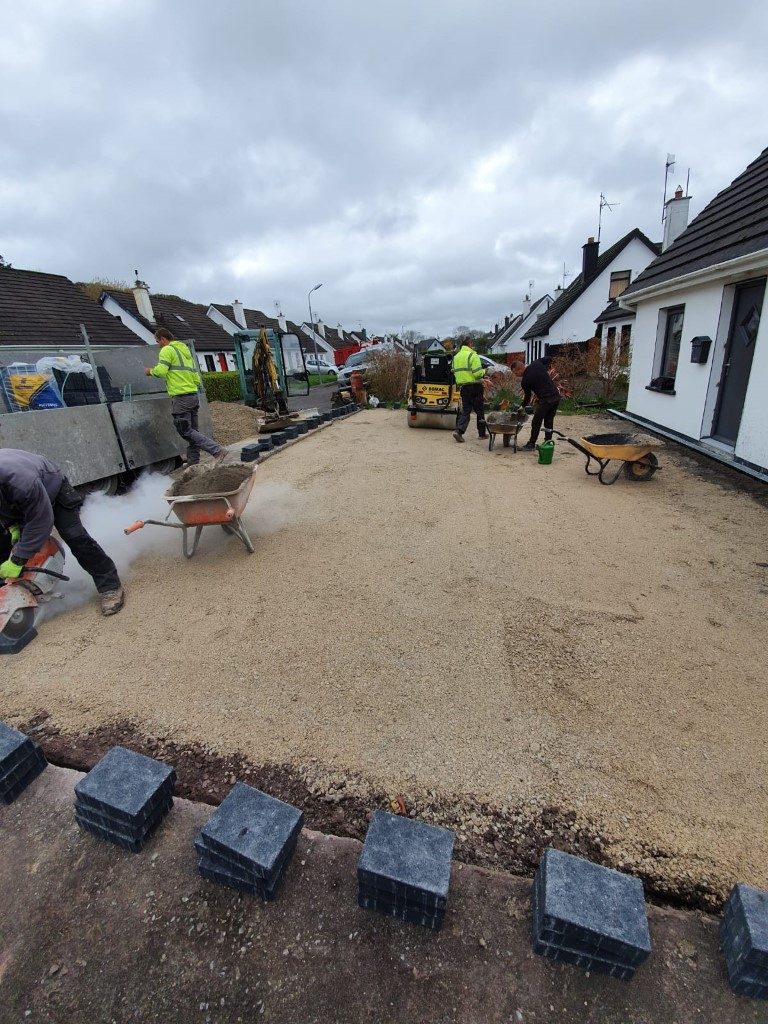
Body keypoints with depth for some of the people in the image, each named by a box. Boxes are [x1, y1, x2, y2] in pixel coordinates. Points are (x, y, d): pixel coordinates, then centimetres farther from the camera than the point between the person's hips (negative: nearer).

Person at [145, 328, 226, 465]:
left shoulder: (167, 350, -4)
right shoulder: (186, 350, 23)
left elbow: (161, 371, -18)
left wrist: (150, 371, 1)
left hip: (180, 397, -9)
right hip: (194, 396, 9)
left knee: (186, 431, -6)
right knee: (192, 430, 12)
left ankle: (217, 450, -18)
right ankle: (193, 463, 18)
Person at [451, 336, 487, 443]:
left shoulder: (456, 356, 11)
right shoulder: (472, 355, -11)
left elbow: (454, 372, 14)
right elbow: (478, 373, -17)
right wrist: (484, 372, 2)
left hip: (463, 387, 6)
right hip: (474, 386, -6)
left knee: (465, 410, 10)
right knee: (480, 410, 7)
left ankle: (459, 431, -9)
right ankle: (482, 433, 16)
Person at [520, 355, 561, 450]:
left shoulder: (524, 381, -8)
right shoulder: (536, 363, 3)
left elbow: (527, 396, 4)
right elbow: (549, 358, 17)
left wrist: (523, 406, 21)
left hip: (545, 399, -7)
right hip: (556, 396, 7)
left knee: (536, 422, 6)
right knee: (549, 421, 16)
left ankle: (531, 444, 13)